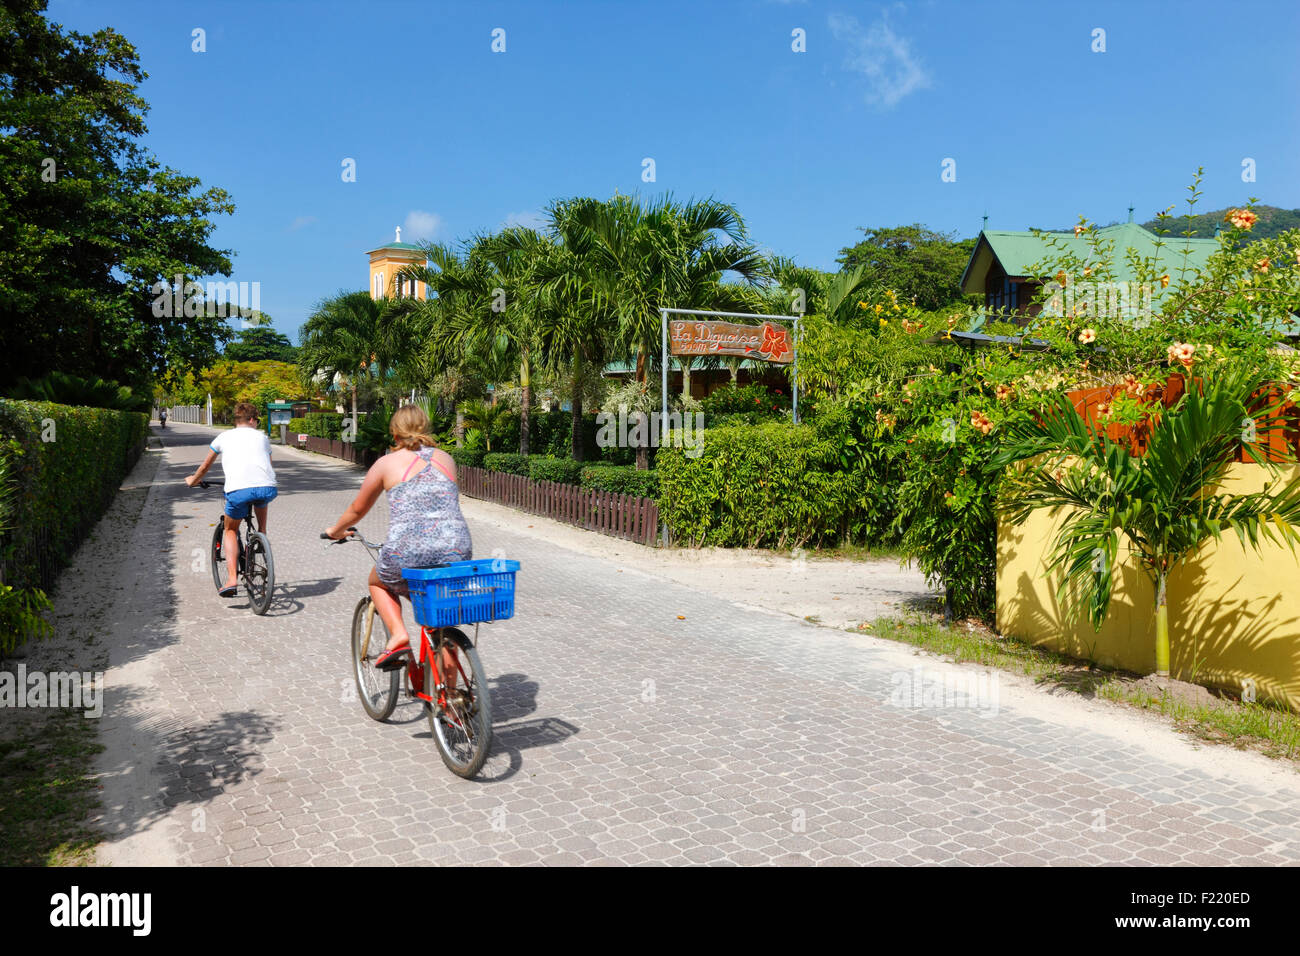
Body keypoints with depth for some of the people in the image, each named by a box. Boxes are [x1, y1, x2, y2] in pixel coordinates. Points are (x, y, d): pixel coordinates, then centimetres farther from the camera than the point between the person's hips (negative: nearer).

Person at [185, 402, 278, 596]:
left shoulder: (224, 437, 23)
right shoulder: (261, 437, 26)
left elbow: (205, 466, 35)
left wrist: (193, 480, 55)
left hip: (238, 491, -1)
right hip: (268, 488, 1)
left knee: (230, 531, 21)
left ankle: (232, 579, 6)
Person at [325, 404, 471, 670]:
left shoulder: (387, 463, 10)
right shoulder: (446, 459, 18)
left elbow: (357, 510, 24)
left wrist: (336, 530, 44)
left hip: (407, 554, -3)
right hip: (457, 553, 3)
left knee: (378, 582, 32)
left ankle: (398, 635, 9)